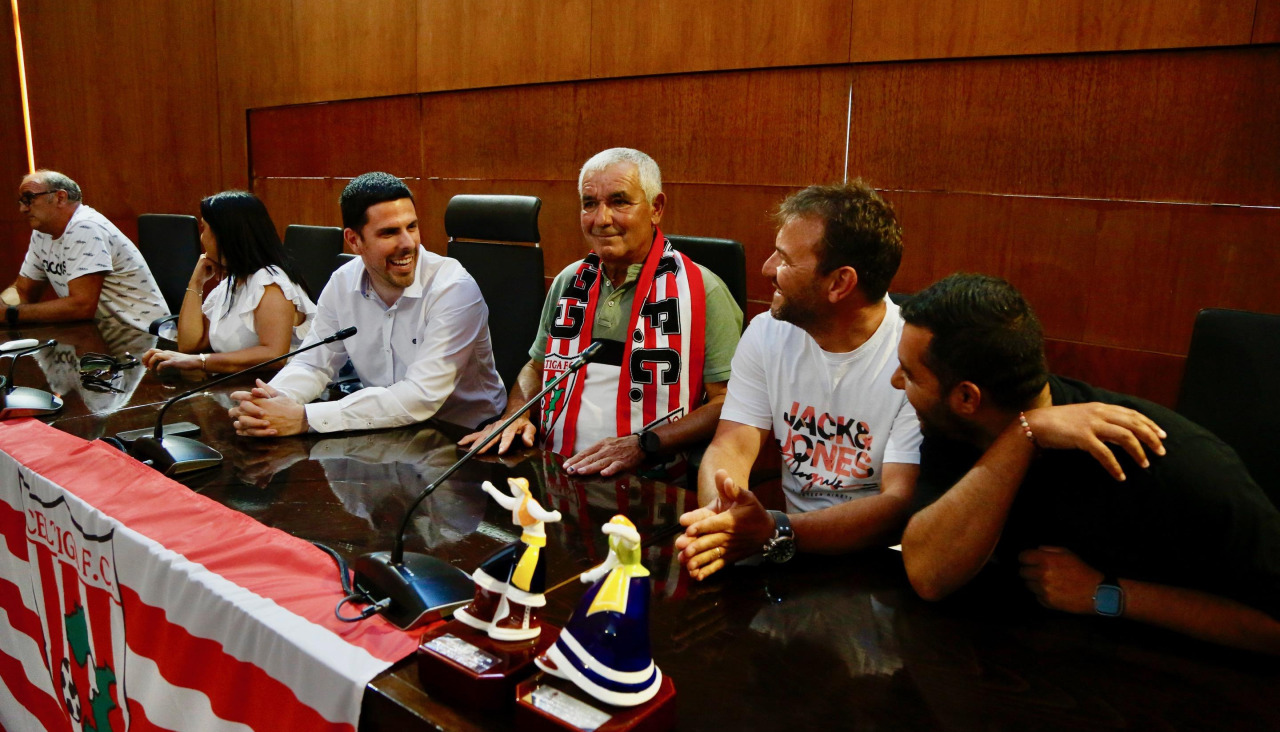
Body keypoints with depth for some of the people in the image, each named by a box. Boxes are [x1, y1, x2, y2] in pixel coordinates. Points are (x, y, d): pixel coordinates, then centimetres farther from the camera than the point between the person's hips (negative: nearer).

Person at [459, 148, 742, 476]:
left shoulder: (700, 291, -4)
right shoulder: (569, 281, 15)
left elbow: (728, 401, -9)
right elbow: (538, 366, 27)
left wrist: (642, 445, -19)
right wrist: (515, 414, 6)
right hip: (557, 472, 5)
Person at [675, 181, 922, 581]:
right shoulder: (767, 334, 1)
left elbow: (902, 504, -20)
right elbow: (730, 447, -4)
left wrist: (775, 533, -35)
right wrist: (718, 518, -28)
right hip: (792, 551, 3)